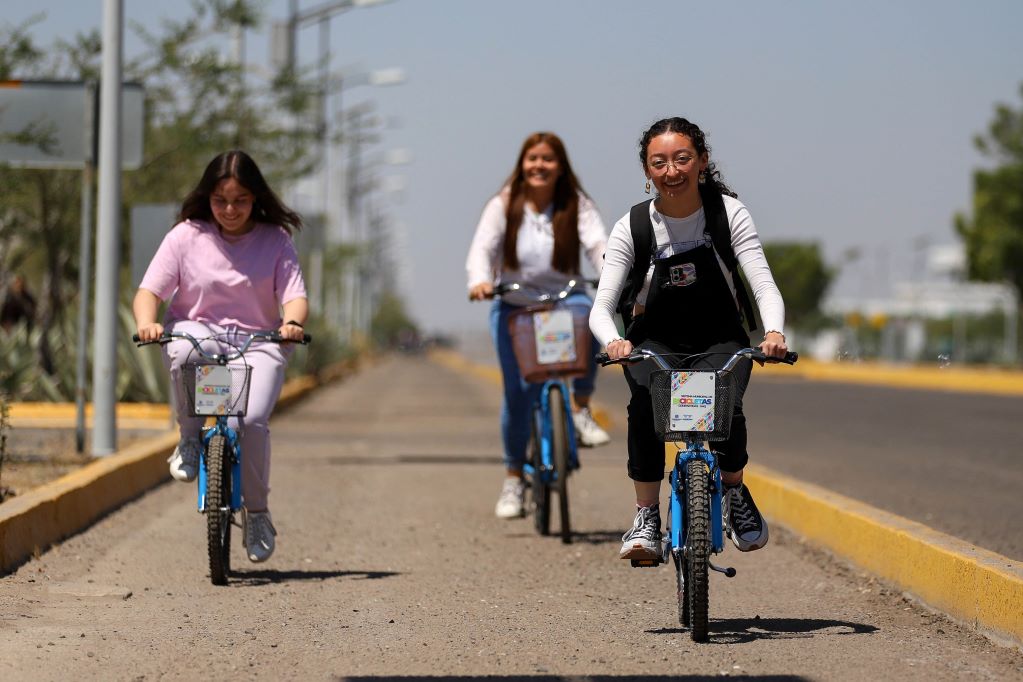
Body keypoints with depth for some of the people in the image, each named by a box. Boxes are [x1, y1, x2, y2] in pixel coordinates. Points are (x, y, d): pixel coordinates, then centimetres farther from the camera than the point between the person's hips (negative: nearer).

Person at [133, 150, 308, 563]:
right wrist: (146, 323, -27)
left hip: (257, 343, 0)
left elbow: (295, 297, -6)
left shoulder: (275, 241, 4)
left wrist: (292, 322, -31)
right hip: (197, 330, 0)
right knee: (184, 351, -39)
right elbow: (149, 291, -4)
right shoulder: (187, 236, 3)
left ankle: (257, 513, -4)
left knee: (252, 419, -26)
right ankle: (189, 438, -13)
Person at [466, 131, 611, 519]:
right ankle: (513, 479, 5)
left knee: (588, 314, -36)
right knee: (518, 391, -10)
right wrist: (479, 280, -36)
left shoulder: (577, 205, -2)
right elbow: (483, 248, -15)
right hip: (514, 307, 0)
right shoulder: (504, 206, -3)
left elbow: (598, 244, -16)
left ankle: (581, 411, -22)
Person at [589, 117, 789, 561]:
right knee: (645, 399, -33)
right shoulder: (632, 228, -11)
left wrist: (774, 332, -40)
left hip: (720, 341, 0)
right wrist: (614, 341, -40)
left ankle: (734, 492, 1)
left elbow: (765, 286, -18)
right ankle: (646, 517, -23)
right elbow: (601, 308, -16)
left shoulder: (729, 213, -11)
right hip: (654, 341, 0)